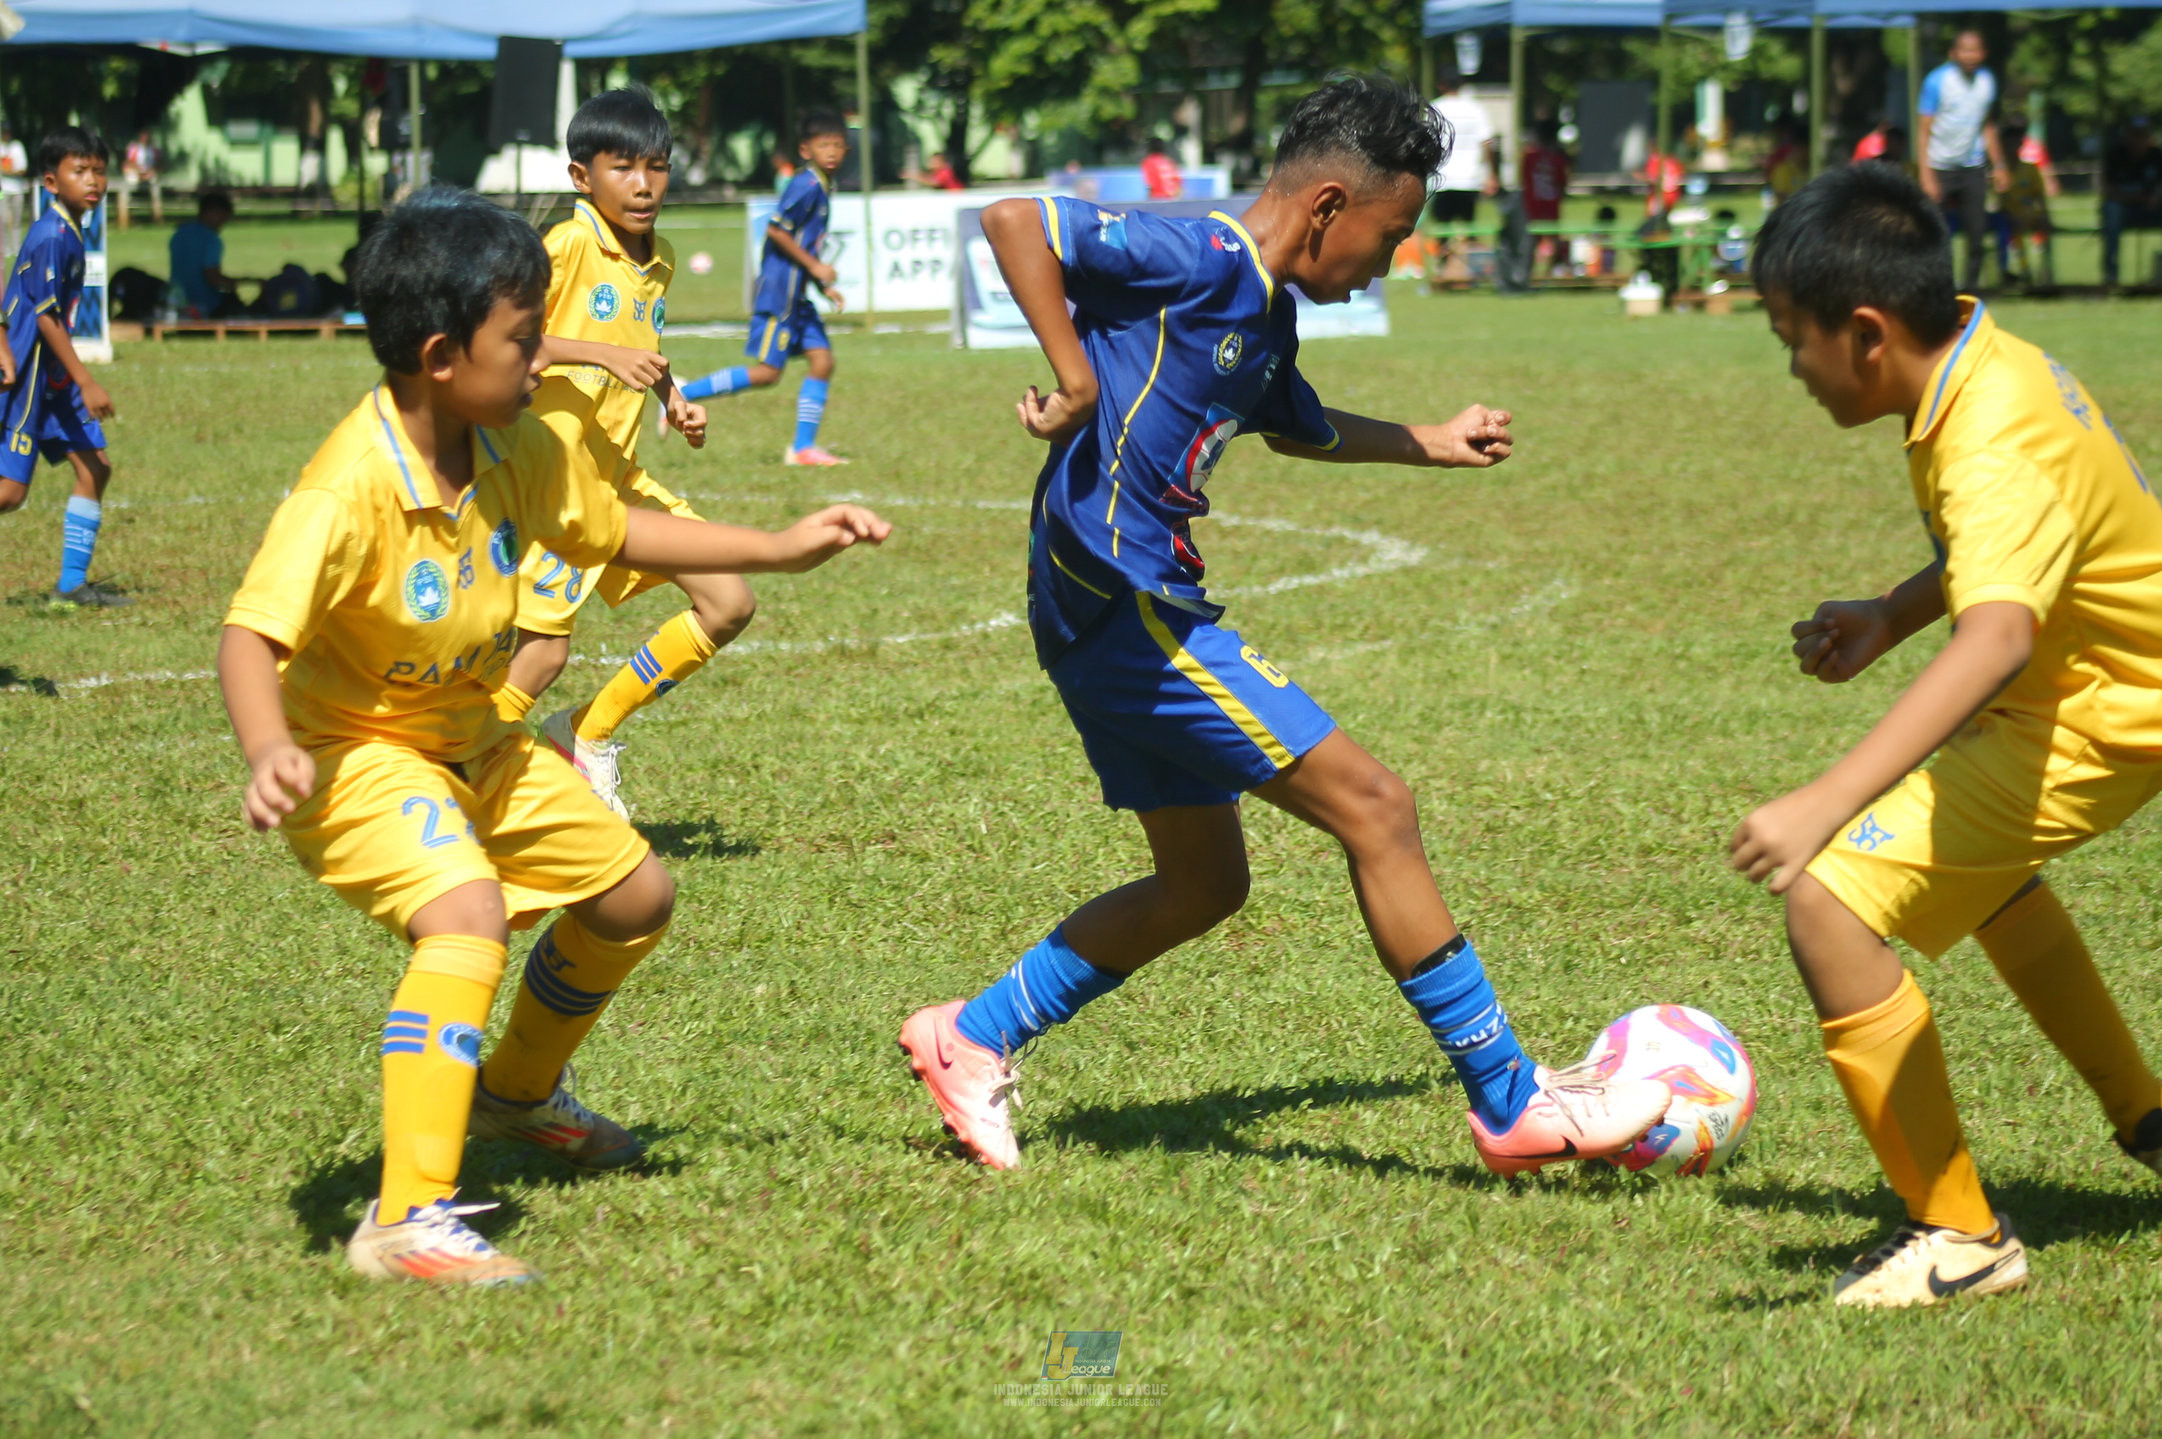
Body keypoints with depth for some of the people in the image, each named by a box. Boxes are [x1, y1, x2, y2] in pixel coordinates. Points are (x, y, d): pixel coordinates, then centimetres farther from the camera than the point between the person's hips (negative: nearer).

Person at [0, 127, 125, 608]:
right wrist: (86, 383, -20)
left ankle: (73, 585, 12)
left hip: (54, 378, 10)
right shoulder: (51, 236, -19)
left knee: (95, 467, 7)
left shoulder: (70, 232, 10)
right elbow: (46, 317, -21)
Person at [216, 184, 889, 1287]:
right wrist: (268, 753, -58)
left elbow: (611, 531, 11)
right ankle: (407, 1223, -35)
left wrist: (781, 549, 8)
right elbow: (251, 632, -39)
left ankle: (517, 1091, 45)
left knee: (635, 897, 17)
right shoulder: (352, 486, -32)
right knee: (467, 915, -34)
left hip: (470, 743, 8)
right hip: (354, 751, -8)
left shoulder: (519, 448, -8)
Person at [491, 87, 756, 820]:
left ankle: (588, 732, 15)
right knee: (543, 651, -8)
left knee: (729, 604, 3)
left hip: (620, 477, 8)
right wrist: (604, 354, -31)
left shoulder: (660, 260, 10)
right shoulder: (567, 247, -14)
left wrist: (673, 401, 9)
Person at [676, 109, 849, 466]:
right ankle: (683, 394, -3)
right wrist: (814, 266, -18)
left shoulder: (823, 189, 15)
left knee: (822, 360, 3)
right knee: (766, 371, -9)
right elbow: (776, 230, -21)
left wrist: (825, 287, 18)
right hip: (779, 289, -9)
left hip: (796, 294, 9)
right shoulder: (806, 186, -15)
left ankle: (803, 446, 5)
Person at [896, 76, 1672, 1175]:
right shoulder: (1198, 259, -16)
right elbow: (1014, 219, -24)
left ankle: (972, 1040, 24)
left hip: (1132, 614, 11)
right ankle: (1512, 1104, -1)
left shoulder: (1266, 309, 14)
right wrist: (1078, 382, -24)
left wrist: (1433, 445, 41)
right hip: (1123, 600, -11)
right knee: (1372, 807, -7)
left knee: (1202, 884, 19)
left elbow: (1296, 426, 35)